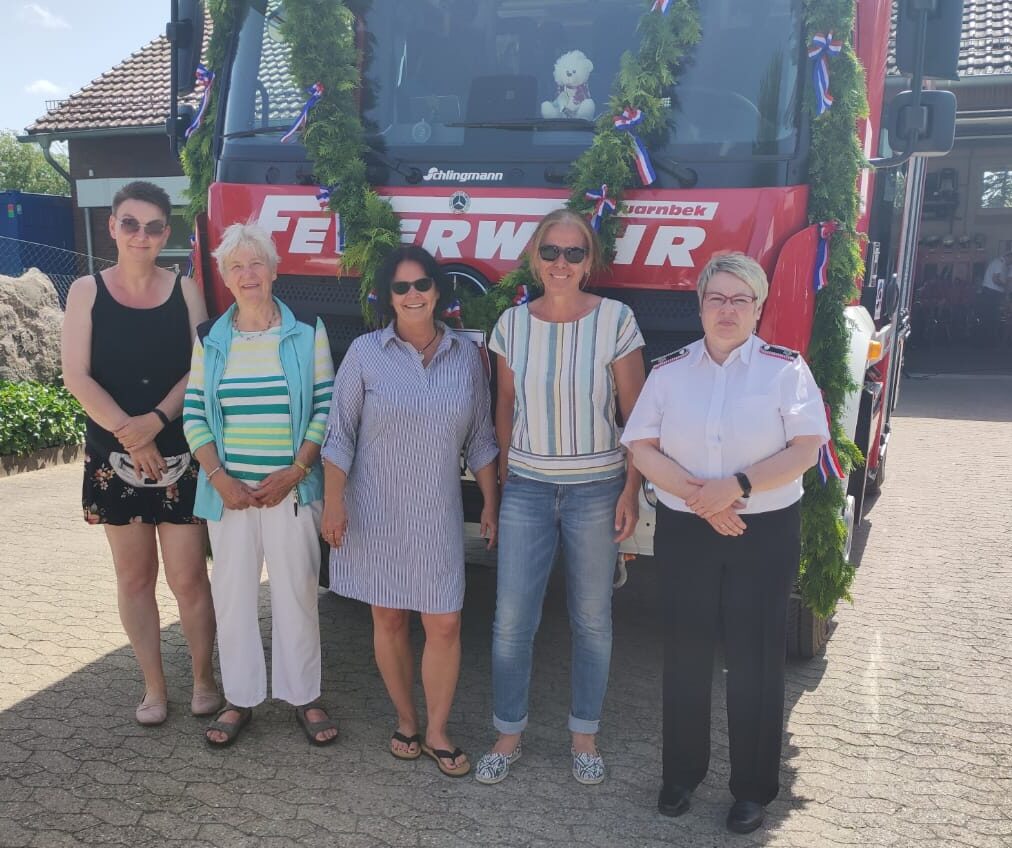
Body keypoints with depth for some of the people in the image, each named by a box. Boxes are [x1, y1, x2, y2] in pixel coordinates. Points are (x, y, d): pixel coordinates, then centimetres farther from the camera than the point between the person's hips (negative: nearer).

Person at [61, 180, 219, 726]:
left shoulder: (184, 291, 2)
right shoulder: (87, 291, 1)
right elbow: (77, 377, -6)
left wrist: (155, 421, -16)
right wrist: (129, 434, -14)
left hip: (180, 455, 0)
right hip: (114, 456, 1)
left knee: (188, 578, 1)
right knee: (134, 577, 10)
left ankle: (203, 681, 20)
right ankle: (153, 686, 24)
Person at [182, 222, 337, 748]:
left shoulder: (307, 331, 1)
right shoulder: (210, 339, 7)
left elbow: (325, 408, -2)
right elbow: (194, 415, 5)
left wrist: (295, 472, -11)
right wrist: (220, 479, -8)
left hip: (291, 489, -2)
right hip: (227, 490, 2)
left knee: (296, 592, 4)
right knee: (232, 593, 8)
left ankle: (303, 696, 20)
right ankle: (240, 699, 23)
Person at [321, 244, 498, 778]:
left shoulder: (466, 356, 2)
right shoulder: (365, 354, -4)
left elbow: (480, 439, 8)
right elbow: (339, 434, -3)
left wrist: (491, 504, 7)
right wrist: (333, 503, -8)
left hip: (438, 515, 1)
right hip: (376, 513, -1)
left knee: (444, 624, 1)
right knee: (388, 619, 10)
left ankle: (436, 733, 20)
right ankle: (406, 722, 29)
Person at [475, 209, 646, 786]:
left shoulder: (616, 320, -7)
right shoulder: (513, 323, 1)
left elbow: (637, 415, -4)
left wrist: (631, 492, -7)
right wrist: (504, 476, 9)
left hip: (597, 490, -2)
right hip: (527, 489, 2)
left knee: (592, 619, 10)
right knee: (512, 620, 3)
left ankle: (585, 735, 29)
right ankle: (509, 735, 23)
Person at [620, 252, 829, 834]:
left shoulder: (785, 368, -2)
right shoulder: (671, 370, 4)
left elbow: (806, 448, -9)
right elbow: (642, 447, -1)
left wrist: (737, 486, -20)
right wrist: (699, 497, -14)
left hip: (766, 532, -2)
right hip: (684, 531, 2)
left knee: (755, 659, 6)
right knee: (686, 654, 11)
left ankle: (754, 789, 24)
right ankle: (682, 773, 30)